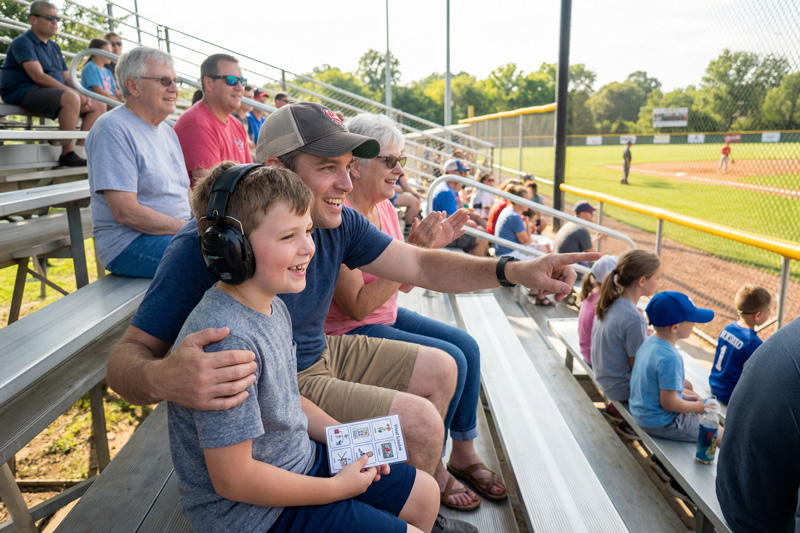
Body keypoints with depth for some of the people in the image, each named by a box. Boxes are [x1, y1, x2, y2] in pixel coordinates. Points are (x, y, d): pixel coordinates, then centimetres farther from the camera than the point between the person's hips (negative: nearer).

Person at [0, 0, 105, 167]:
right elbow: (38, 76, -20)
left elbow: (67, 78, 15)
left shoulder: (54, 47, 20)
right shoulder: (23, 42, -6)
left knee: (99, 105, 0)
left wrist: (82, 96, -7)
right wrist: (75, 93, -26)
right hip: (24, 92, -9)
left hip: (54, 92, 9)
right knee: (71, 98, -36)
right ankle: (67, 153, -31)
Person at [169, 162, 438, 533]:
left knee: (424, 492, 15)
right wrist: (338, 488, -17)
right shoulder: (227, 339, -31)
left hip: (299, 459, 9)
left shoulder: (274, 307, 0)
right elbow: (233, 478, -27)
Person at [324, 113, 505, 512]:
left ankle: (463, 452, 17)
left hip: (387, 316, 9)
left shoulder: (384, 206, 3)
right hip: (348, 333, -9)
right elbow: (358, 306, -27)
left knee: (467, 345, 1)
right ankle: (431, 470, 4)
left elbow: (404, 283, 8)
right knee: (450, 360, -17)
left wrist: (432, 247, -7)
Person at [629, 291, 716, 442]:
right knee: (723, 437, -4)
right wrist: (698, 407, -9)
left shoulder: (650, 341, -2)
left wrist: (682, 392, 8)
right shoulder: (670, 358, -29)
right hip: (661, 423, -9)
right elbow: (668, 403, -24)